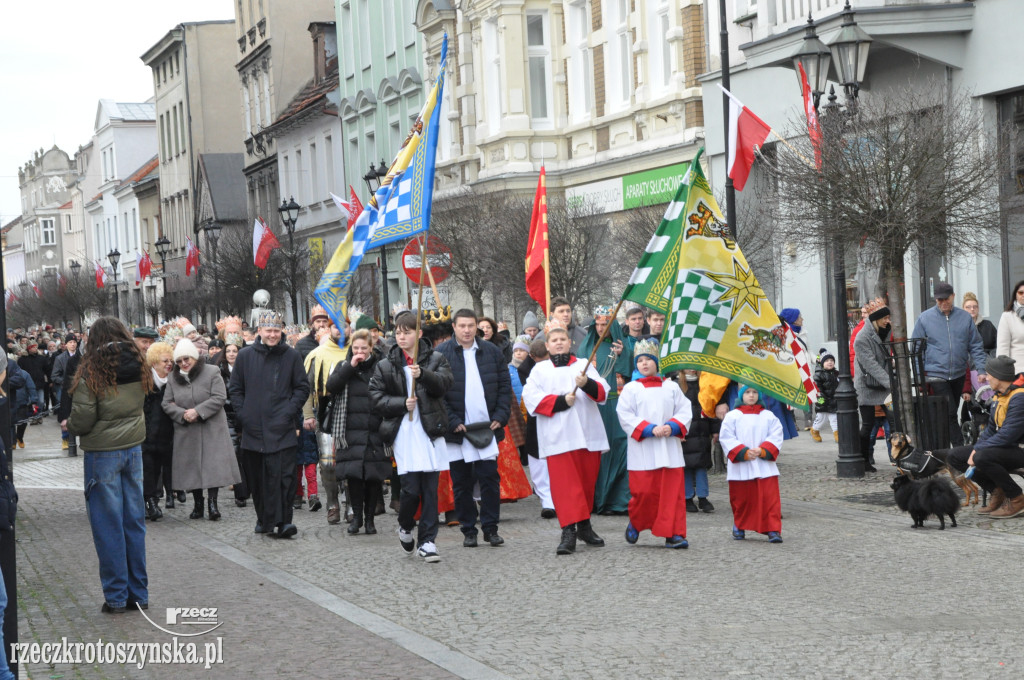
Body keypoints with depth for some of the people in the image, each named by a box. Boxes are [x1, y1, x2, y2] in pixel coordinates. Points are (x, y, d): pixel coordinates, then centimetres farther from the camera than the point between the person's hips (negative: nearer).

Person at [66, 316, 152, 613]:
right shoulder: (138, 367, 2)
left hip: (102, 452, -5)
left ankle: (116, 596, 6)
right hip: (133, 447, 5)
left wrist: (69, 425, 7)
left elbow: (82, 420, -12)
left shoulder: (92, 372, -13)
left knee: (108, 525, 2)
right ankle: (139, 594, 15)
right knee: (134, 522, 11)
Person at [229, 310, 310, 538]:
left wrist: (290, 410, -3)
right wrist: (242, 414, 2)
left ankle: (281, 521, -13)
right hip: (253, 429, 2)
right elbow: (235, 388, 14)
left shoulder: (291, 356, 4)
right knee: (256, 478, 8)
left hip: (282, 429, -2)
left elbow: (302, 387, 9)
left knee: (283, 476, -11)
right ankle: (263, 519, 21)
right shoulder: (245, 356, 8)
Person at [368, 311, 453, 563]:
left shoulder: (436, 359, 7)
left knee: (430, 489, 1)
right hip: (403, 433, -1)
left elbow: (444, 384, -10)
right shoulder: (385, 366, 9)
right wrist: (402, 403, -10)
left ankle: (427, 542, 10)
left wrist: (422, 375, -28)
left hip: (430, 431, 1)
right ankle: (405, 527, 21)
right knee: (411, 488, -8)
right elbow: (376, 398, 5)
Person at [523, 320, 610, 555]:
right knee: (564, 483, -11)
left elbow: (602, 393, 3)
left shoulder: (585, 365, 16)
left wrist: (587, 384, -18)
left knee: (587, 481, 8)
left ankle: (584, 526, 23)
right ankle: (569, 532, -15)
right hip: (558, 437, -2)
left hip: (587, 434, 2)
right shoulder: (540, 370, 12)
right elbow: (531, 398, -3)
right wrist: (560, 401, -14)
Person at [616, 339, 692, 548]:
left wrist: (672, 427, -13)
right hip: (643, 451, -2)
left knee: (673, 492, -3)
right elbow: (625, 416, -4)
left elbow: (685, 411, 6)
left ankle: (673, 534, 0)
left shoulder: (671, 387, 12)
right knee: (644, 492, -3)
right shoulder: (631, 389, 5)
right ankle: (636, 524, 23)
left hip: (669, 450, 2)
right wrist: (650, 429, -15)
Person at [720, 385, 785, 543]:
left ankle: (773, 530, -8)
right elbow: (727, 438, -3)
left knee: (769, 498, -8)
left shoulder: (768, 416, 9)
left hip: (764, 465, 0)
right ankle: (739, 526, 27)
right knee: (741, 499, 7)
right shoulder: (732, 416, 4)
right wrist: (744, 452, -14)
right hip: (740, 467, 0)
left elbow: (776, 436, 2)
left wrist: (763, 451, -14)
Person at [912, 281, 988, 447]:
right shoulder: (925, 318, -2)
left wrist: (981, 370, -2)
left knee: (951, 413, 13)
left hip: (959, 375, 3)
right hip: (936, 375, -3)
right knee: (949, 413, -13)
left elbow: (976, 346, 7)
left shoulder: (965, 317, 4)